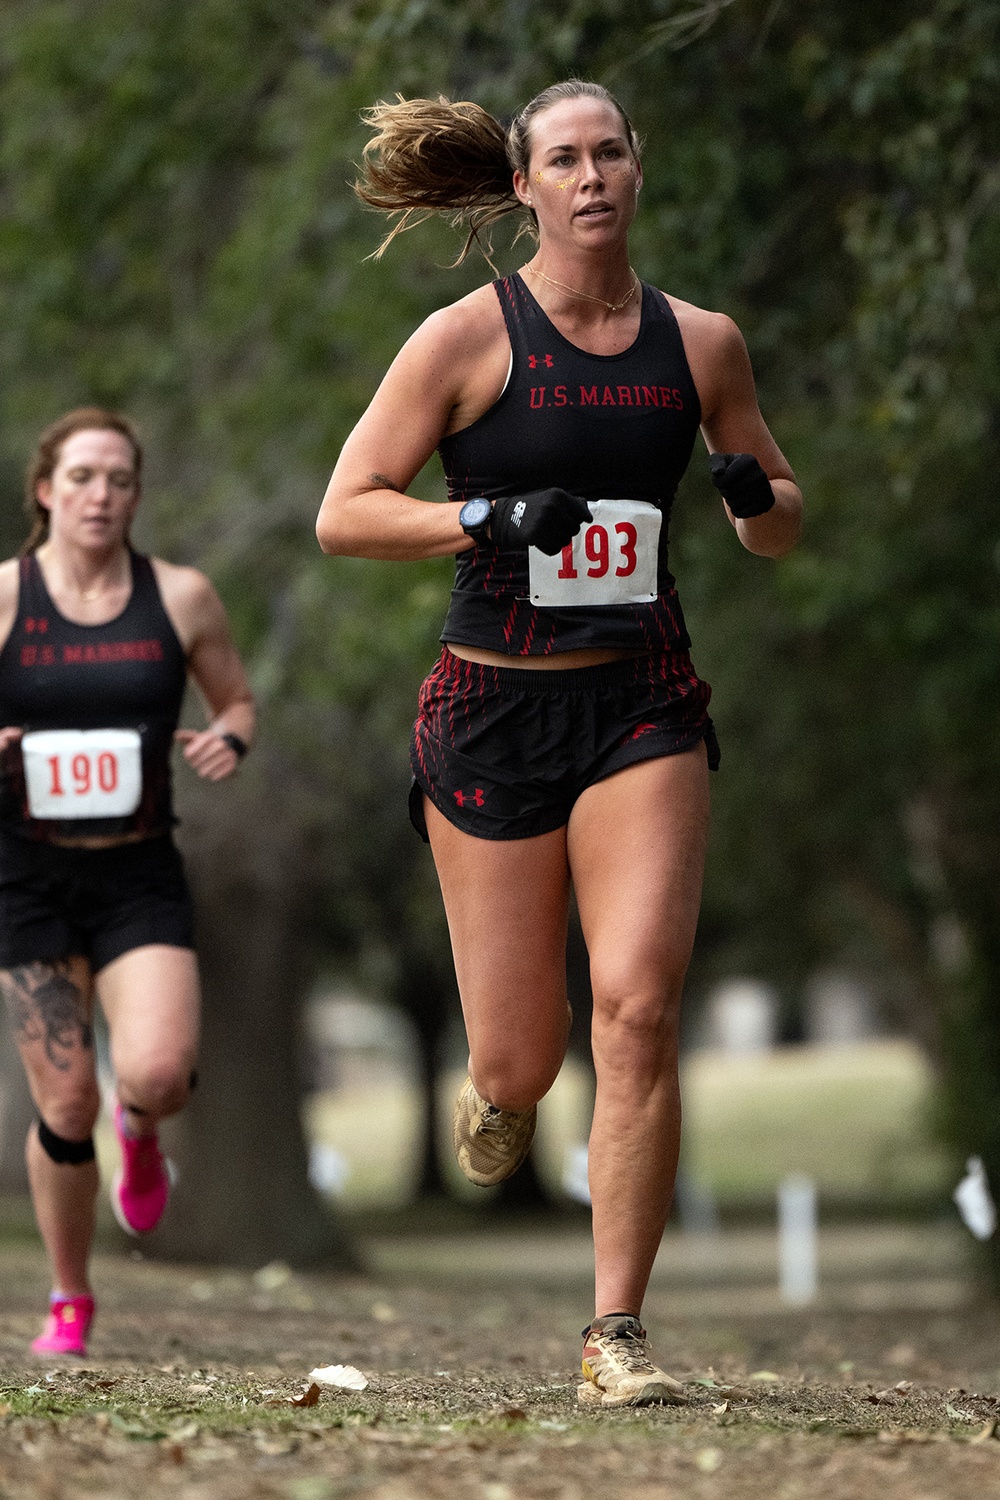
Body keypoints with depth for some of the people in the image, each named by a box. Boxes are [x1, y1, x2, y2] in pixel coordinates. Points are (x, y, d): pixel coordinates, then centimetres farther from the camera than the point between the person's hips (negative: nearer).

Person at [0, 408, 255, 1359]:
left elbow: (237, 700, 15)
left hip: (140, 877, 0)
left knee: (157, 1072, -21)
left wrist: (228, 740, -7)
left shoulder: (181, 598, 2)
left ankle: (139, 1135, 19)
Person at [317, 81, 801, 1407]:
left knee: (638, 1008, -16)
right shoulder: (469, 337, -3)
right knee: (521, 1061, 1)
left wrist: (755, 493, -6)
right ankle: (494, 1097, 42)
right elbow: (343, 513, -6)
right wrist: (491, 517, -19)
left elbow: (781, 532, 17)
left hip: (643, 704, 1)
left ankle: (617, 1335, -7)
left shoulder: (701, 342, 6)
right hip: (495, 704, -1)